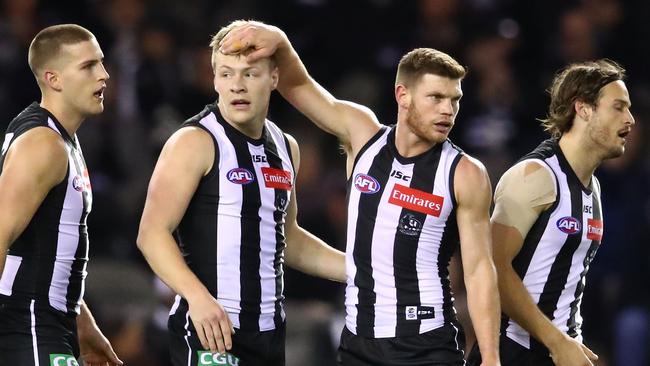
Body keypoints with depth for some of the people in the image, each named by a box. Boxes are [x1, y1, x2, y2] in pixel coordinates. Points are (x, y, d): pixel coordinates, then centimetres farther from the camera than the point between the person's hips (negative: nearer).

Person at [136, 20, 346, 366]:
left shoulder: (286, 147, 14)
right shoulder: (196, 142, -9)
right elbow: (152, 234, -16)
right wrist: (197, 296, -29)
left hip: (269, 332, 7)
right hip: (212, 329, -7)